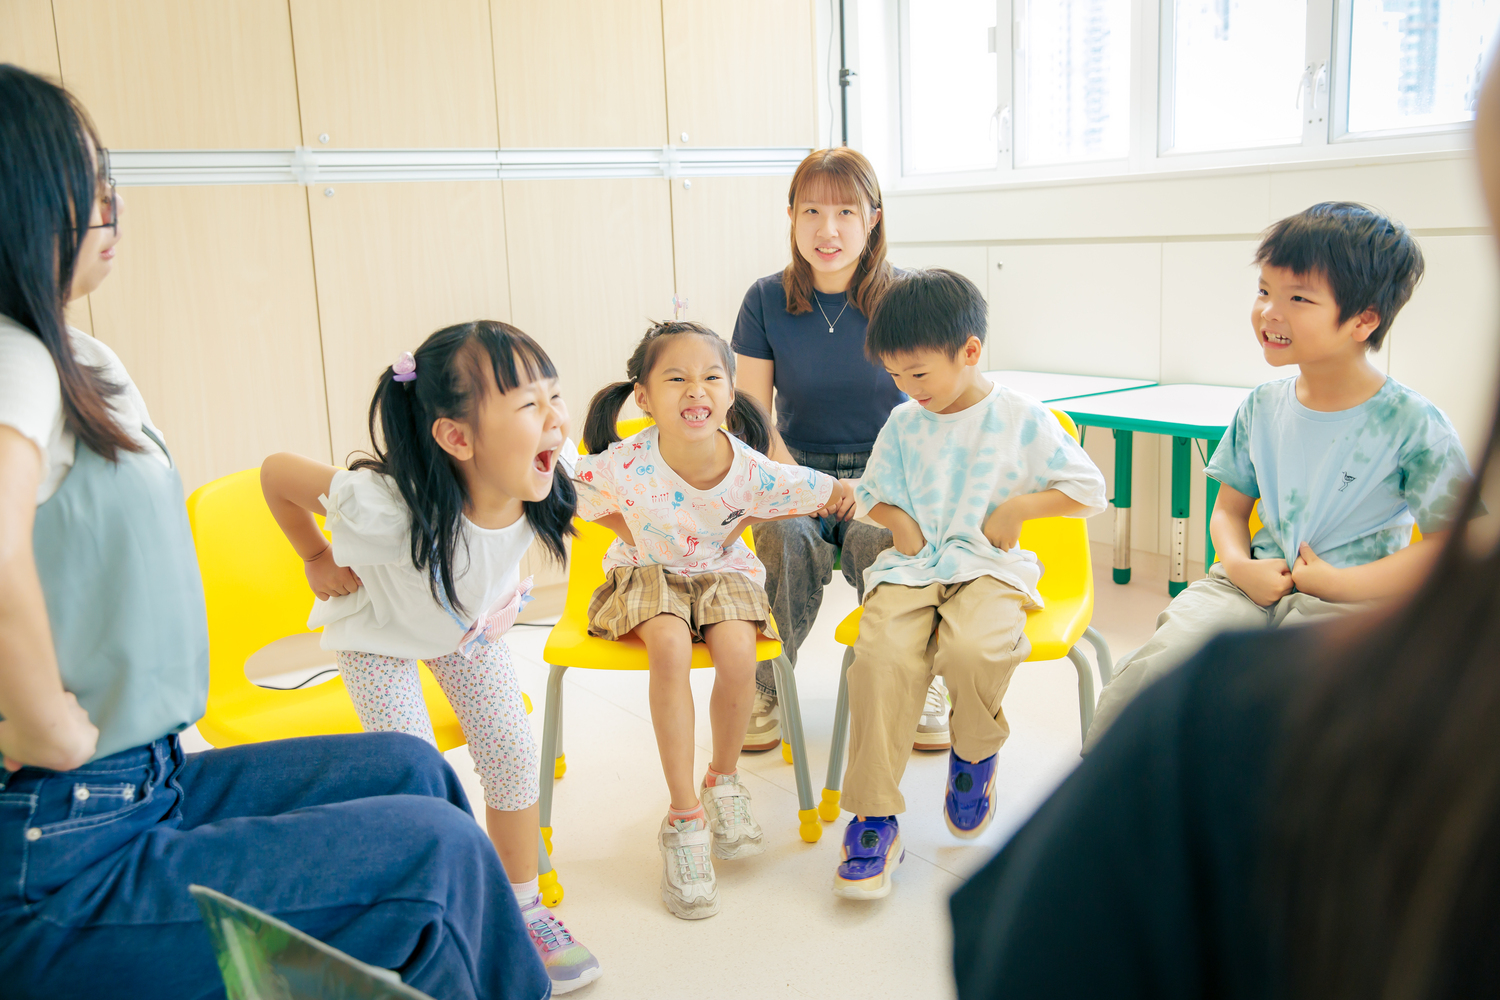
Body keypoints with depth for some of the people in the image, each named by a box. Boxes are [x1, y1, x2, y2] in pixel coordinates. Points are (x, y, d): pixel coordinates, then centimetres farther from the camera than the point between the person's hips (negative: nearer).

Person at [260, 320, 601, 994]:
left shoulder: (550, 479, -33)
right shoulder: (385, 510, -46)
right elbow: (276, 472, -30)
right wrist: (318, 562, -15)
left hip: (472, 623, 4)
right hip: (380, 633, -4)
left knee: (511, 751, 1)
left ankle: (522, 911, 22)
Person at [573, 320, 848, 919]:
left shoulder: (753, 472, -25)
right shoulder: (622, 469, -26)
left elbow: (833, 495, -9)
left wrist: (744, 523, -9)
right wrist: (631, 533, -11)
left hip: (723, 571, 1)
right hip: (650, 574, -1)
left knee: (738, 653, -28)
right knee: (670, 647, -32)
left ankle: (724, 780, 3)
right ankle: (684, 818, -18)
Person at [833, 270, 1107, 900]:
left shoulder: (1021, 419, 1)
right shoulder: (903, 423, 12)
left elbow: (1090, 490, 4)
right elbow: (873, 492, 26)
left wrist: (1019, 506, -7)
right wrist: (899, 519, 5)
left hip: (987, 567, -3)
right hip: (911, 567, 3)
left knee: (973, 649, -36)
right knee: (880, 656, -28)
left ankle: (975, 754, 1)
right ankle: (873, 816, -18)